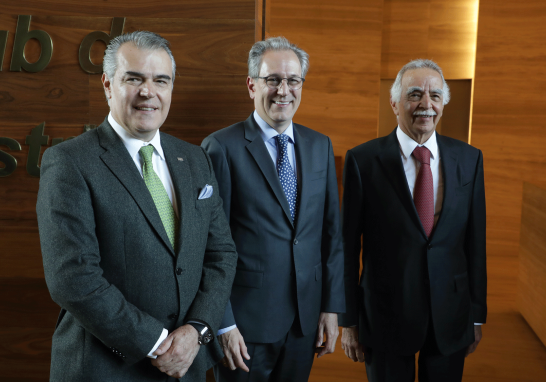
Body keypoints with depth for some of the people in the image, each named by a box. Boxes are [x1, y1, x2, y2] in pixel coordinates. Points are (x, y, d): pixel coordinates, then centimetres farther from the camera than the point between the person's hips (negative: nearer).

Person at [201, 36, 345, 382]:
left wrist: (331, 307, 5)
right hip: (246, 322, -4)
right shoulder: (221, 147, -9)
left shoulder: (320, 146, 6)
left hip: (306, 319, 5)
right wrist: (223, 324, -11)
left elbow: (332, 232, 8)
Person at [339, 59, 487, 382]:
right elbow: (348, 246, -5)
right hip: (386, 317, -2)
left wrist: (477, 315, 7)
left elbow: (475, 241, 4)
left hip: (451, 318, 3)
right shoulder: (363, 161, -9)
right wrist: (349, 321, -3)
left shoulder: (469, 159, 0)